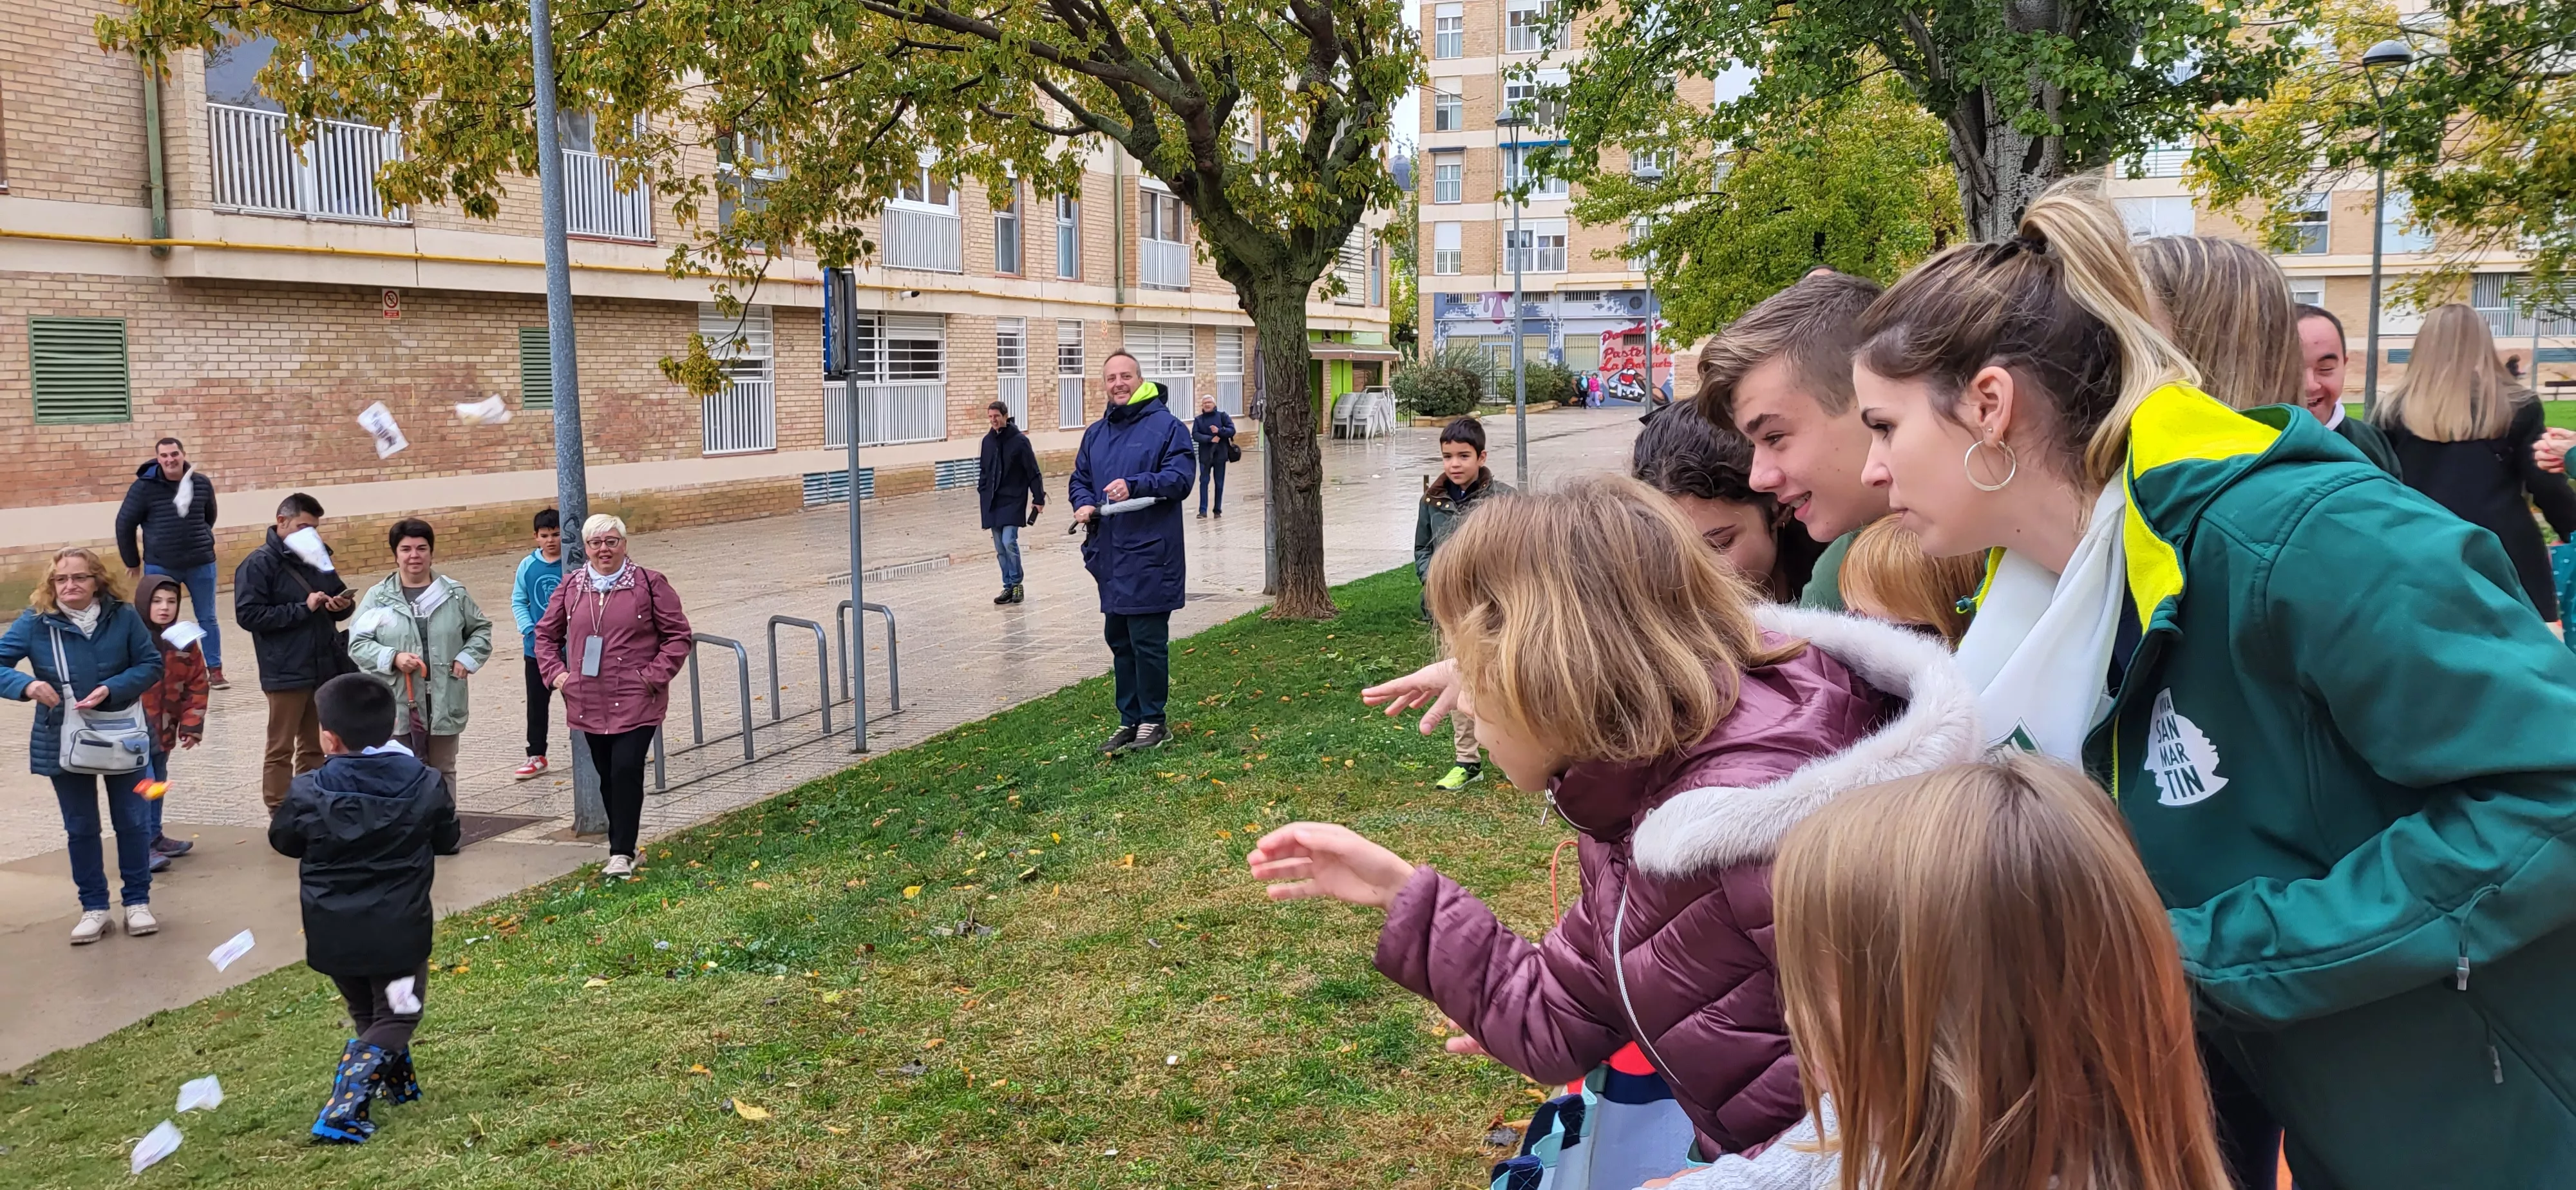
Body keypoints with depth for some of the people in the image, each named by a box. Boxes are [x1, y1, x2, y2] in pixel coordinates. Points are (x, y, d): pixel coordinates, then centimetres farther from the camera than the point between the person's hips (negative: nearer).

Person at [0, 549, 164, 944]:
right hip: (63, 742, 1)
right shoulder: (34, 622, -11)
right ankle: (94, 907, 23)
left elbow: (151, 664, -7)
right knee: (80, 828, 12)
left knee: (133, 822, 7)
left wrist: (111, 689, -23)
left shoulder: (123, 616, -11)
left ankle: (137, 901, 21)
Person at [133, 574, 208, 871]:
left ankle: (155, 836, 33)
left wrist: (191, 724, 3)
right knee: (143, 786, -9)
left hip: (164, 730, 6)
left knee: (159, 783, 19)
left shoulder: (185, 640, 2)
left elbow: (197, 684, 7)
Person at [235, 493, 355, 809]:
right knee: (281, 749, 2)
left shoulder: (317, 557, 12)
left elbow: (340, 596, 22)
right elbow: (248, 615, -15)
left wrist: (343, 604, -3)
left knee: (314, 746, 13)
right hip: (287, 673, -6)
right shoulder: (259, 564, -6)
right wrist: (303, 608, -19)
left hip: (326, 668, 6)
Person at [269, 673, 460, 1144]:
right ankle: (341, 1113, -7)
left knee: (366, 1013, 25)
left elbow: (283, 841, 8)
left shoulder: (309, 793, -11)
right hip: (398, 931, -1)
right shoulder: (426, 786, -10)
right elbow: (447, 841, 6)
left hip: (333, 932, 2)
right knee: (394, 1018, 9)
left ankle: (397, 1082, 38)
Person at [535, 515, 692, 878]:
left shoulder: (649, 584, -3)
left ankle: (622, 853, -7)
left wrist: (654, 676, -9)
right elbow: (546, 634, 19)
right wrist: (556, 672, 5)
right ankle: (623, 846, 22)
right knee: (608, 776, 10)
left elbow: (678, 636, -1)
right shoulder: (570, 587, 8)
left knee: (626, 770, -12)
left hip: (636, 702, -4)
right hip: (589, 704, 4)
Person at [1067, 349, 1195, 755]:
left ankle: (1153, 722, 8)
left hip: (1150, 554, -7)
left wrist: (1134, 486, -25)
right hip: (1109, 554, 7)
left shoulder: (1166, 426, -5)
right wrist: (1084, 503, 0)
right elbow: (1079, 478, 22)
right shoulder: (1096, 433, 16)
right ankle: (1129, 721, 22)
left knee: (1148, 640, -4)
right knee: (1119, 640, 12)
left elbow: (1180, 477, -13)